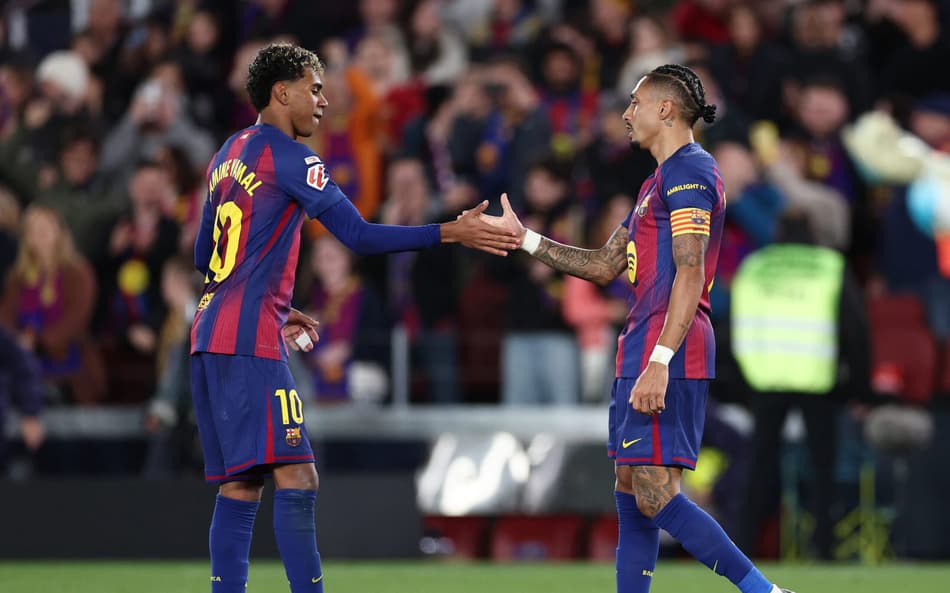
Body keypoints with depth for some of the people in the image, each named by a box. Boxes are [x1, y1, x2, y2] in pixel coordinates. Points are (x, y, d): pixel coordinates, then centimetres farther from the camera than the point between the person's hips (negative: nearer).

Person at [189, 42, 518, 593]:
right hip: (251, 341, -9)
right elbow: (358, 234, -15)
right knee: (296, 478, -13)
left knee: (241, 486, 8)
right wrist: (450, 232, -14)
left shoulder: (232, 152, 18)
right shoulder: (288, 155, -8)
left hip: (213, 335, 9)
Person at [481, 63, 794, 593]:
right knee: (632, 492, 9)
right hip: (644, 350, 11)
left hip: (668, 352, -11)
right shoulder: (661, 181, 23)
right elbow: (604, 267, 26)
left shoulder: (689, 170, -9)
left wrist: (659, 362, -26)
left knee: (656, 496, -15)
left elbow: (690, 274, -19)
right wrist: (523, 238, 23)